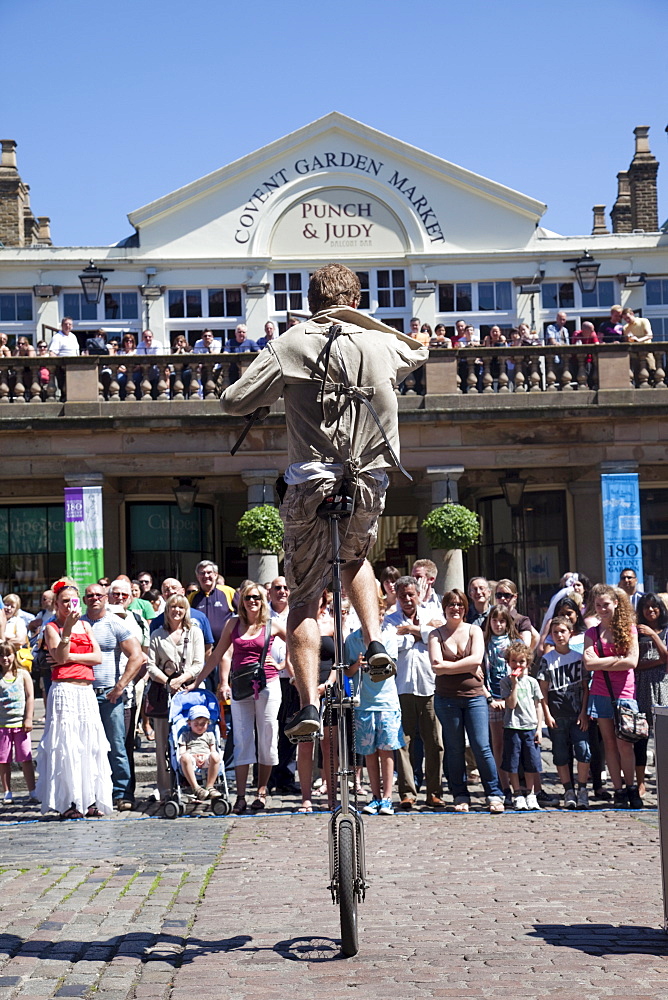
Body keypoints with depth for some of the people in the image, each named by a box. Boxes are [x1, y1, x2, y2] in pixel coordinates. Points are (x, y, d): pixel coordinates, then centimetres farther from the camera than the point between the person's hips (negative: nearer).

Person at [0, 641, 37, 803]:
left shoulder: (23, 674, 1)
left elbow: (30, 697, 1)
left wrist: (28, 719, -4)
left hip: (20, 723, -1)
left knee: (25, 759, -1)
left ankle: (32, 792, 3)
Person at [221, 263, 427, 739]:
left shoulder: (290, 346, -2)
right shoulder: (382, 345, 7)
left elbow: (234, 400, -2)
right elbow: (420, 351, 30)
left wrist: (278, 385, 16)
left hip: (311, 484, -2)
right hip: (369, 484, 3)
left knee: (304, 600, 8)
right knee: (356, 557, 33)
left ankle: (309, 703, -1)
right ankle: (376, 641, 14)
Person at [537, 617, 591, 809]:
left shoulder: (579, 657, 6)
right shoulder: (547, 659, 4)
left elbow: (586, 687, 5)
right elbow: (543, 690, 3)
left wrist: (584, 712, -3)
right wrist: (547, 714, -5)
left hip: (578, 714, 0)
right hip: (557, 715, 0)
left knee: (583, 750, -11)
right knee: (561, 755, 4)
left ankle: (582, 790, 1)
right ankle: (568, 791, 14)